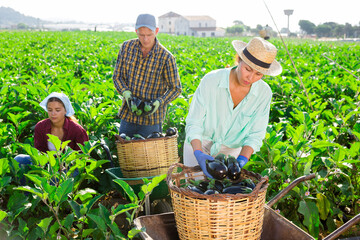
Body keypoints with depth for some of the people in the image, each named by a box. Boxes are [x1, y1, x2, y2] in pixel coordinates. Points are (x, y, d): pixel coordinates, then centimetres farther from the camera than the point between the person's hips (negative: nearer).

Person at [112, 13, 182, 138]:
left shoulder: (166, 57, -16)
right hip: (128, 115, 4)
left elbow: (175, 88, -7)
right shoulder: (127, 47, -5)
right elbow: (117, 76, 2)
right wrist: (126, 93, -17)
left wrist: (159, 102, -24)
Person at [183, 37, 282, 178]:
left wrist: (242, 159, -25)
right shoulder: (211, 81, -25)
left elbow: (255, 135, -9)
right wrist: (198, 153, -35)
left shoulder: (264, 93, -17)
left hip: (231, 150, 2)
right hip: (199, 144, -1)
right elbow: (194, 123, -20)